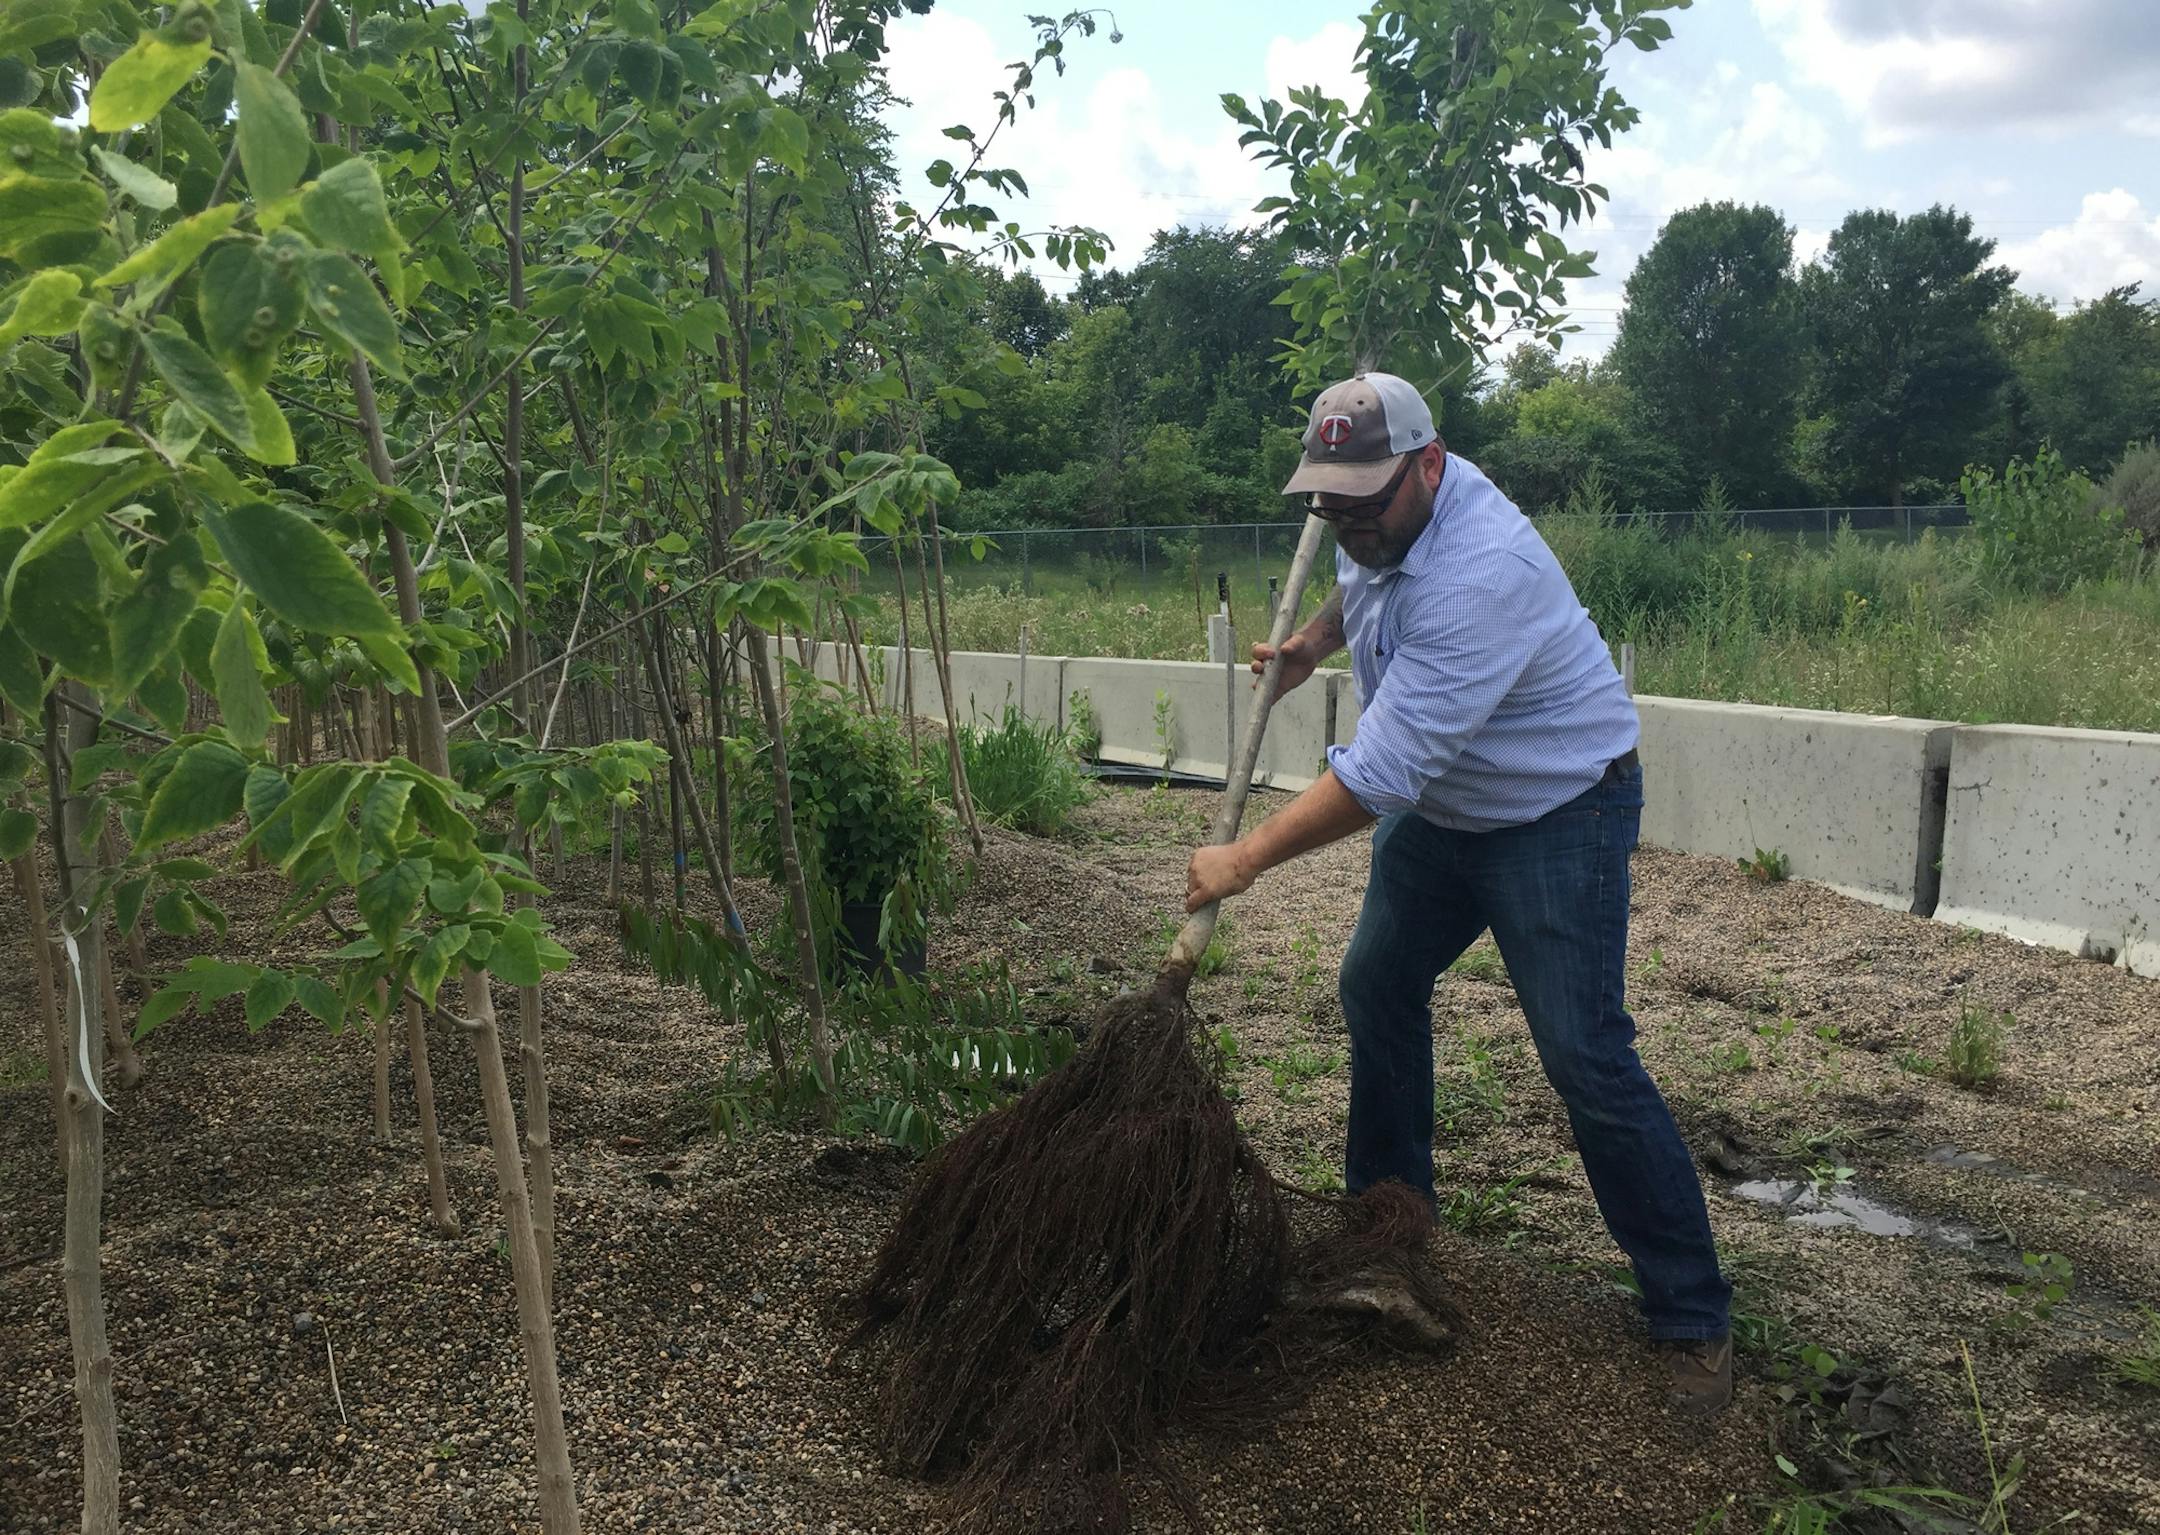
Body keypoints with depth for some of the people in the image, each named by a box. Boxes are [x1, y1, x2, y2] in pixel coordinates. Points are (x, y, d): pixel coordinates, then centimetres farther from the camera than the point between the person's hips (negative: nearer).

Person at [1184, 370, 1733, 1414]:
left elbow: (1378, 772, -36)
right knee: (1377, 988, 15)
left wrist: (1244, 860, -30)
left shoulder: (1480, 574, -35)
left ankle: (1692, 1319, 2)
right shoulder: (1384, 514, -6)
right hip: (1443, 807, 9)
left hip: (1559, 813, -9)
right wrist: (1315, 642, 5)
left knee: (1586, 1059, -12)